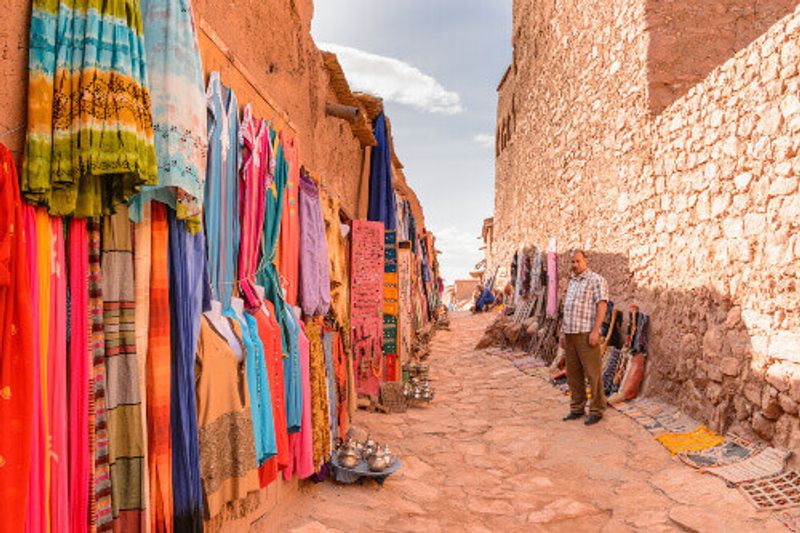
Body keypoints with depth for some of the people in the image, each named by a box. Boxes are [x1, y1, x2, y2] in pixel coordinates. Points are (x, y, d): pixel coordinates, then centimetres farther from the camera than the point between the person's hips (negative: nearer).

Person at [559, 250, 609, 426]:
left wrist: (595, 331, -20)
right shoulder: (572, 282, 19)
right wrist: (563, 332, 18)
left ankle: (596, 411, 7)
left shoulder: (596, 280, -5)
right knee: (573, 373, 11)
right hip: (570, 334, 8)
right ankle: (577, 408, 21)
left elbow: (602, 305, -13)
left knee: (593, 374, -2)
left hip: (586, 334, -8)